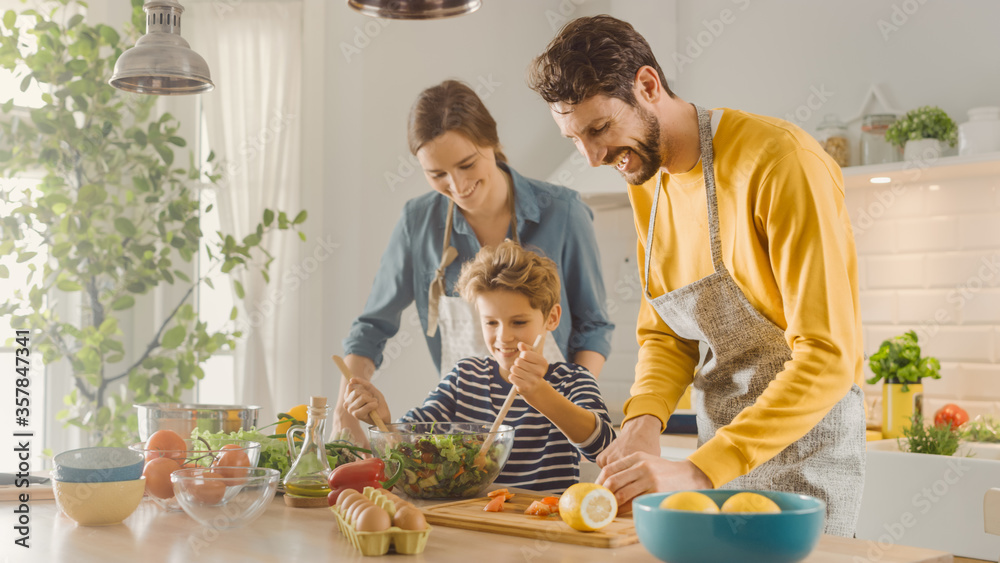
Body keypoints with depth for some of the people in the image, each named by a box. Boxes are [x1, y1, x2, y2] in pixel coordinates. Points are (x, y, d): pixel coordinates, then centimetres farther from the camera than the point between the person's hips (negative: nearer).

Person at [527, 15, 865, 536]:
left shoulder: (781, 162, -21)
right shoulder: (646, 182, 5)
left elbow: (827, 357, -25)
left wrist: (698, 473, -30)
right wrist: (643, 419, -10)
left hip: (804, 448, -6)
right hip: (720, 445, 7)